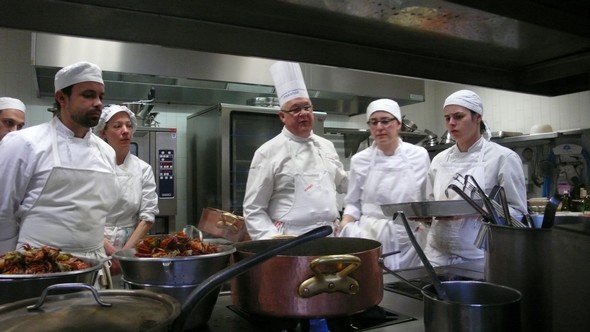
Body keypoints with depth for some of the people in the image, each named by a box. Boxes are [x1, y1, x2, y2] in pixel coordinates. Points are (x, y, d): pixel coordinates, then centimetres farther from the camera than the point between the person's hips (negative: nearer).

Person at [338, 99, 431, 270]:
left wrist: (423, 223, -6)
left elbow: (429, 200, 9)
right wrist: (345, 224, -11)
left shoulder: (419, 155, 1)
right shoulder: (360, 160, 1)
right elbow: (353, 203, 7)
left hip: (408, 239, 1)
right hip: (371, 237, 0)